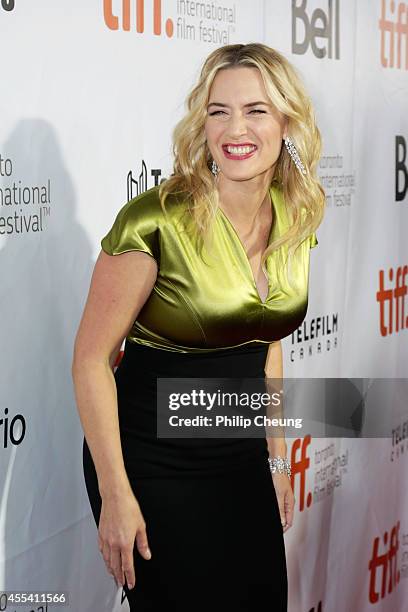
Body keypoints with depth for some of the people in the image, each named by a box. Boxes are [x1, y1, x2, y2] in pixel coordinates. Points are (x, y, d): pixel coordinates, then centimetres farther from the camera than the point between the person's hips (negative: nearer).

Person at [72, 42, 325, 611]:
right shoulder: (157, 220, -20)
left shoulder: (294, 223, 0)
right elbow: (91, 359, -15)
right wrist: (116, 495, -17)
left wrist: (276, 459, 15)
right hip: (154, 464, -6)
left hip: (242, 459, 6)